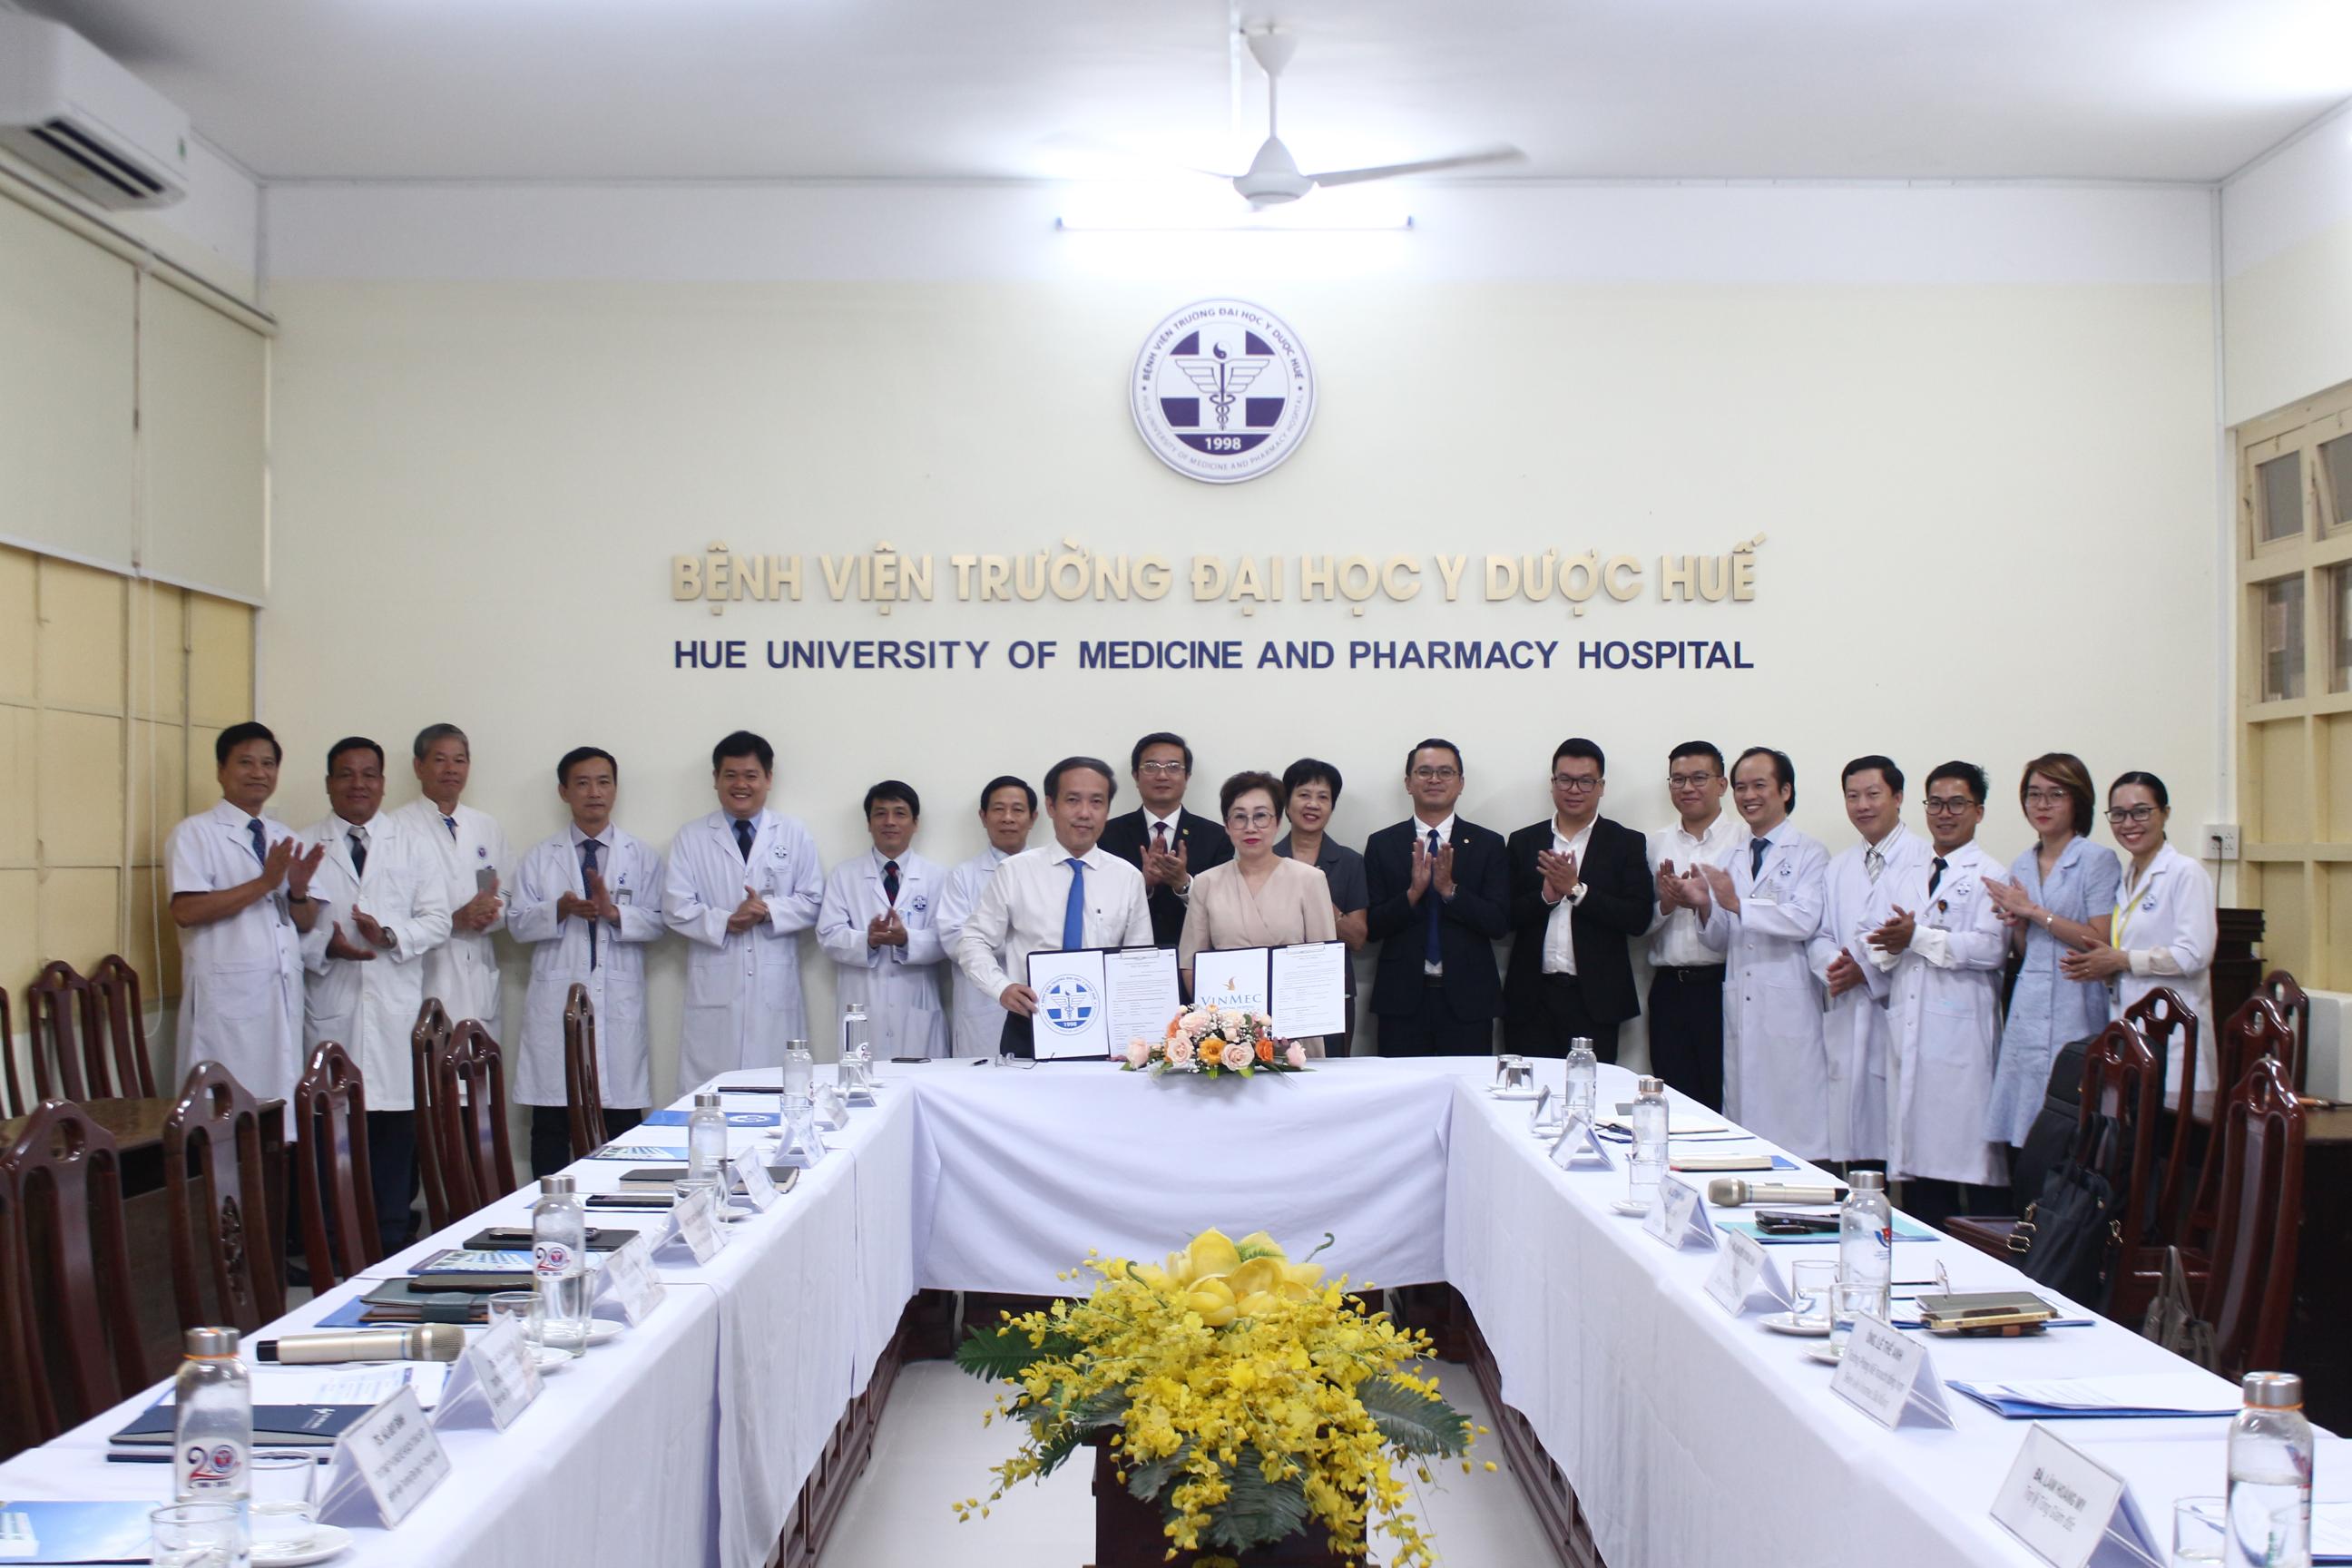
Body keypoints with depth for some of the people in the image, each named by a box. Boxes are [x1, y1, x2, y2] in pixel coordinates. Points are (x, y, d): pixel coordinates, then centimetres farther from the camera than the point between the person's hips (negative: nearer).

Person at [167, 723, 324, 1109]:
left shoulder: (284, 837, 16)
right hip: (228, 994, -6)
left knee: (282, 1096, 6)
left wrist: (298, 890, -7)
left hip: (283, 990, 6)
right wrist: (264, 883, -18)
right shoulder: (196, 832, -1)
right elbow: (185, 911, -14)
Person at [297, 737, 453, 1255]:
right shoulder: (304, 847, 10)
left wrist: (390, 935, -12)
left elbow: (437, 920, 5)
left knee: (395, 1126, -1)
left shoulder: (413, 846, 12)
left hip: (396, 1007, 1)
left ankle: (390, 1246, 7)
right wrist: (325, 946, -13)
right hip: (330, 1005, 0)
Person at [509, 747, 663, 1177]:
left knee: (623, 1118, -2)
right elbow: (517, 924, 6)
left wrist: (614, 911, -15)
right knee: (550, 1123, 2)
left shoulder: (641, 858, 10)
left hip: (618, 1001, 0)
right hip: (556, 1001, 1)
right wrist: (560, 910, -12)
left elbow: (658, 923, 3)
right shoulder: (539, 859, 12)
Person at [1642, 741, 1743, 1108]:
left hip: (1724, 985, -4)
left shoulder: (1746, 841, 0)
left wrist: (1708, 902, -19)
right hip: (1670, 990, 4)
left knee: (1727, 1101, -2)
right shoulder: (1654, 844, 12)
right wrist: (1665, 903, -7)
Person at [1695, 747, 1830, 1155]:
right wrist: (1705, 908, -3)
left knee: (1793, 1125, -5)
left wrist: (1739, 905, -22)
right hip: (1740, 1010, 5)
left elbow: (1804, 920, -15)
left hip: (1789, 1009, -5)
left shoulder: (1809, 855, 1)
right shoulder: (1733, 860, 18)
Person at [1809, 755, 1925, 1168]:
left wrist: (1868, 970, -16)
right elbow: (1819, 936, 16)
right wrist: (1834, 966, -5)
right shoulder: (1839, 867, 19)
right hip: (1848, 1020, 6)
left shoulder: (1924, 860, -4)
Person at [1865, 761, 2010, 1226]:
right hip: (1909, 1032, 6)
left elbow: (1991, 948, -15)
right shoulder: (1910, 878, 21)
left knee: (1972, 1151, -6)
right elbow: (1887, 948, 19)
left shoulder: (1988, 875, -2)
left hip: (1963, 1035, -6)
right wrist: (1890, 948, -4)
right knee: (1917, 1154, 7)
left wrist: (1919, 937, -12)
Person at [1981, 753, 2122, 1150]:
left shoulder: (2098, 861, -2)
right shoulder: (2021, 867, 16)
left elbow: (2100, 942, -11)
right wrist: (2016, 923, 0)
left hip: (2075, 1011, -5)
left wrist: (2034, 912, -9)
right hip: (2027, 1011, 5)